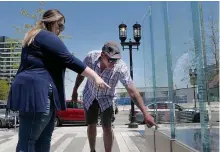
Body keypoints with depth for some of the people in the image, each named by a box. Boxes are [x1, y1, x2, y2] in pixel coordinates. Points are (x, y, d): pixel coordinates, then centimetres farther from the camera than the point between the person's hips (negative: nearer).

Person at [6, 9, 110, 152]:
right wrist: (95, 76, -14)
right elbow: (70, 61, -15)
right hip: (37, 92, -10)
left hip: (42, 94, 10)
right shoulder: (47, 37, -6)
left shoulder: (35, 37, 26)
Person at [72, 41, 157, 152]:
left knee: (107, 127, -8)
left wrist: (145, 113, -39)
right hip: (89, 95, 2)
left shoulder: (121, 67, -33)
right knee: (91, 125, 11)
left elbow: (132, 91, -34)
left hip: (106, 98, -2)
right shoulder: (91, 57, -28)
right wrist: (75, 90, 2)